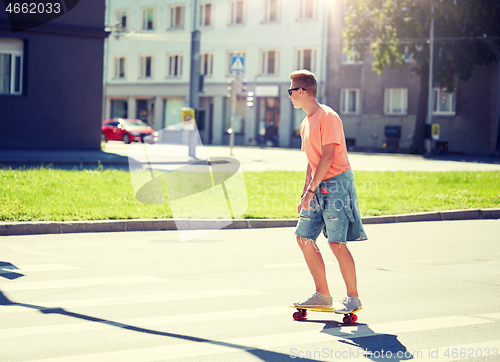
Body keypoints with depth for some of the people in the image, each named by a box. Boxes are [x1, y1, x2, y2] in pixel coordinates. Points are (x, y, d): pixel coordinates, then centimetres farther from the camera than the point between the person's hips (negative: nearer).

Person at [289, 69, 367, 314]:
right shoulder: (306, 123, 16)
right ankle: (322, 295, 12)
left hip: (336, 184, -9)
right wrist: (305, 194, 15)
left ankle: (353, 297, 1)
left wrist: (311, 190, -20)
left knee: (337, 243, -10)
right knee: (304, 237, 4)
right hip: (318, 187, 9)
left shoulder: (327, 117, -12)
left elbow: (328, 157, -18)